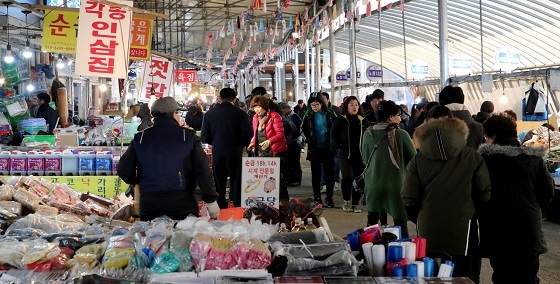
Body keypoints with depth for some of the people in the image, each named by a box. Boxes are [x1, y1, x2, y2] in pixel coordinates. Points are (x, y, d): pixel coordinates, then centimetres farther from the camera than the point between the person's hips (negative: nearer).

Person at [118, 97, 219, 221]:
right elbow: (203, 170, -4)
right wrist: (211, 201, 2)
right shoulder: (188, 136, 0)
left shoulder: (139, 138, 7)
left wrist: (138, 182, 26)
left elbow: (123, 170, 4)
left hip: (149, 204, 2)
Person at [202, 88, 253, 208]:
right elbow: (247, 134, -11)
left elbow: (205, 137, -2)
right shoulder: (240, 113, -8)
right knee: (236, 184, 7)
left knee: (219, 185, 11)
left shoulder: (209, 114, -1)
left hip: (217, 153, 2)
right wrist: (240, 145, 8)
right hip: (235, 153, -2)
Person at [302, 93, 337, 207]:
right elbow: (303, 128, 13)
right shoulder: (309, 115, 0)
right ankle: (317, 197, 13)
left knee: (330, 173, 2)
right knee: (316, 174, 6)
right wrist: (308, 139, 2)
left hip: (328, 148, -1)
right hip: (315, 149, 1)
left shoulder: (330, 114, -3)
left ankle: (329, 197, 10)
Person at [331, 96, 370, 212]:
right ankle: (346, 201, 8)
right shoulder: (340, 120, 2)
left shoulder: (363, 121, 10)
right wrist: (338, 147, -9)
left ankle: (355, 204, 15)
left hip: (360, 155, 3)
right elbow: (333, 134, 2)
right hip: (345, 155, -3)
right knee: (347, 178, -14)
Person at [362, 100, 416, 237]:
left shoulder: (368, 134, -3)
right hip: (396, 185, -4)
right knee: (400, 223, 2)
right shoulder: (401, 134, -13)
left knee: (372, 220, 15)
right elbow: (413, 159, -4)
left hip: (373, 184, 4)